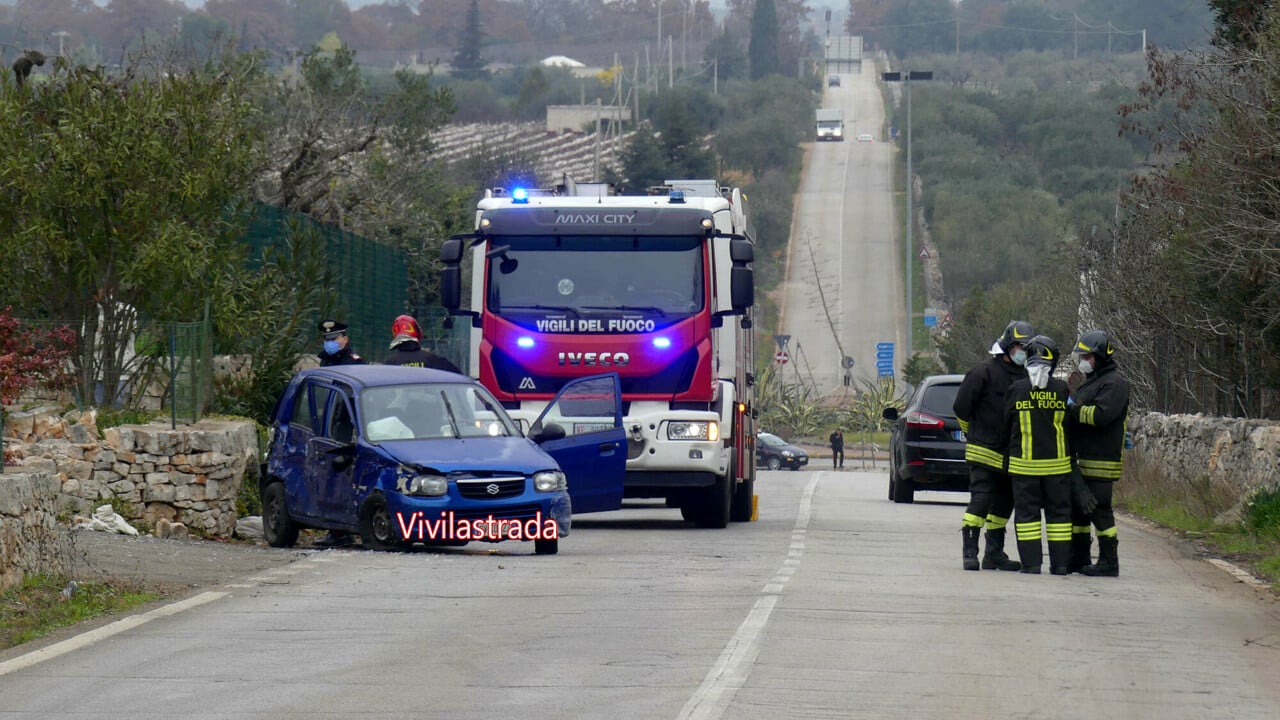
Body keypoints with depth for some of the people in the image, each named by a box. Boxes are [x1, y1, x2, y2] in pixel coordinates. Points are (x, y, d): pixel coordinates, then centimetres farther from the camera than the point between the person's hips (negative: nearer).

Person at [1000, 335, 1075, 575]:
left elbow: (1006, 428, 4)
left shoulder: (1016, 390, -5)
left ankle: (1031, 562, 0)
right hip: (1057, 463, 1)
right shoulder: (1061, 390, -3)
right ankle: (1060, 562, 7)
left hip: (1024, 463, -1)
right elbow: (1070, 427, 6)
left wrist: (1007, 451, 21)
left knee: (1027, 512, 4)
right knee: (1058, 511, 8)